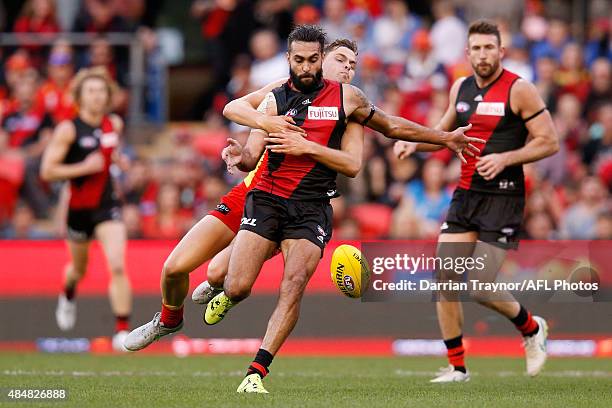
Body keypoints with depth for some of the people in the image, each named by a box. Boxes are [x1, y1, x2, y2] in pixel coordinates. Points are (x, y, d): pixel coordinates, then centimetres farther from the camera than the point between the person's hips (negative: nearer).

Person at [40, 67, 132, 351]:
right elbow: (47, 171, -16)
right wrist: (83, 168, -23)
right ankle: (68, 295, 56)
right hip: (79, 207, -2)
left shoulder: (114, 125, 3)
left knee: (117, 266, -17)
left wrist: (116, 158, 6)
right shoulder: (68, 130, -13)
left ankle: (122, 330, -14)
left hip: (107, 204, 2)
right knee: (79, 269, 19)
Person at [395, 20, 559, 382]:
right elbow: (446, 131, 27)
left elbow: (550, 142, -9)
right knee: (444, 277, -3)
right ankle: (457, 367, 7)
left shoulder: (519, 90, -9)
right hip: (466, 194, 6)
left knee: (482, 288, -11)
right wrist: (414, 144, 9)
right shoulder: (461, 88, 10)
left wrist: (505, 158, -19)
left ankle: (532, 328, 18)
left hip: (502, 199, -6)